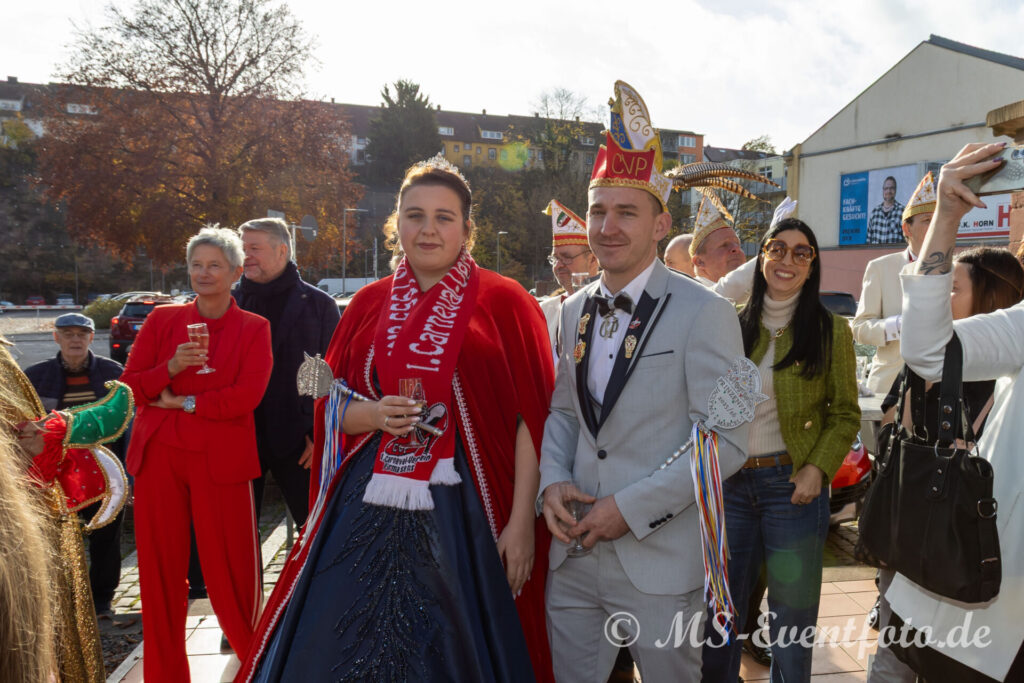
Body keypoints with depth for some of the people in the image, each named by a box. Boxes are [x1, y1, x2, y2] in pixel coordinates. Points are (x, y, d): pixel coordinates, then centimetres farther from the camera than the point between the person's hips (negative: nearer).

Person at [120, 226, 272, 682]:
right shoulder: (163, 319, 11)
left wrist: (182, 402, -9)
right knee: (160, 567, 8)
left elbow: (247, 395, -9)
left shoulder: (254, 328, 3)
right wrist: (171, 367, -10)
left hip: (221, 457, -3)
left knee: (229, 567, 1)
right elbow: (129, 386, 7)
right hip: (159, 455, 3)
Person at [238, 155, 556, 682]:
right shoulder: (370, 303, 9)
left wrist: (522, 521, -12)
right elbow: (332, 407, 13)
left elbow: (530, 417, -6)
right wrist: (374, 414, -9)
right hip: (368, 509, 4)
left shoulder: (503, 302, -2)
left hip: (462, 514, -3)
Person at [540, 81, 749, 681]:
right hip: (573, 554, 5)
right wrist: (554, 481, -4)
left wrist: (633, 507, -18)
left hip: (659, 562, -5)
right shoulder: (576, 310, 8)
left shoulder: (704, 313, -11)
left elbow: (726, 441, -15)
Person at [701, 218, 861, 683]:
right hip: (730, 482, 3)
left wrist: (817, 470, -13)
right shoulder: (734, 325, 5)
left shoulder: (831, 330, -2)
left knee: (791, 615, 10)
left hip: (792, 483, -2)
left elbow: (845, 415, 0)